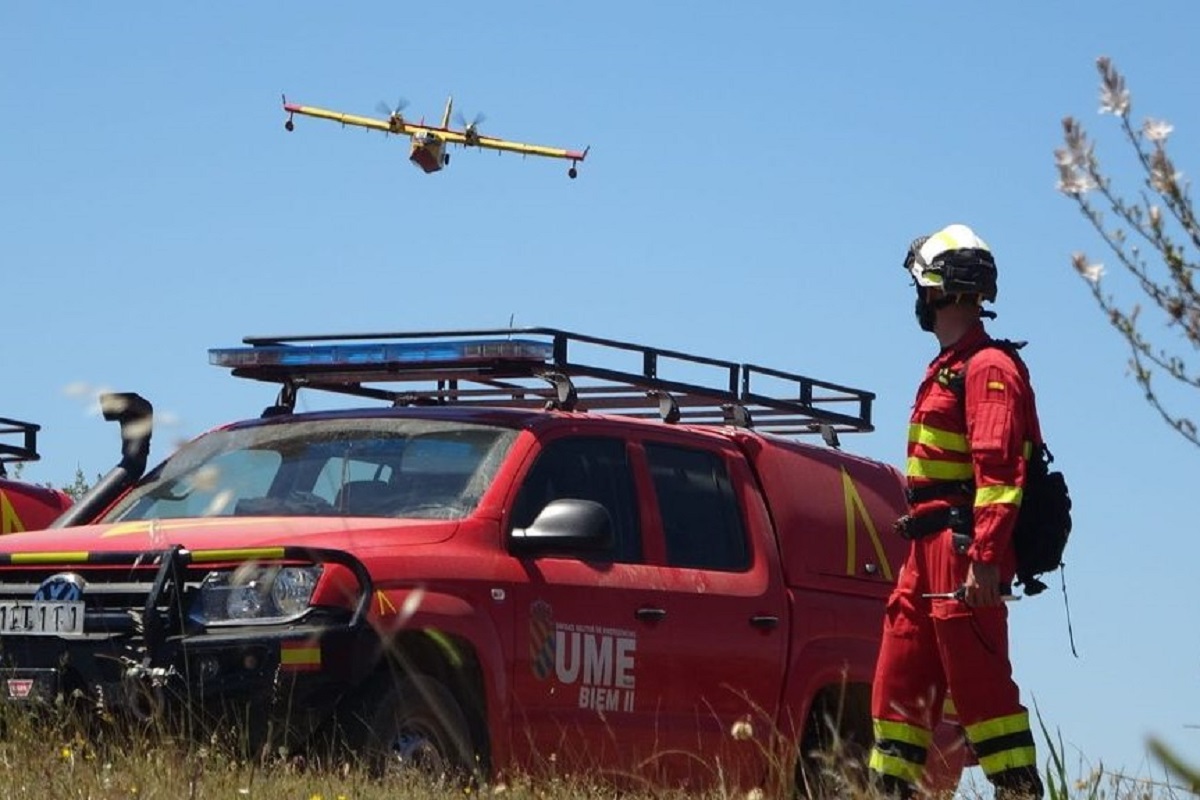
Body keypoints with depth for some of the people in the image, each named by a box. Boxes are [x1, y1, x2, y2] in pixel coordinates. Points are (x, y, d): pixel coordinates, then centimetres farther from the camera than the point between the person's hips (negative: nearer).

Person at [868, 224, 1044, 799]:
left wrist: (984, 558, -27)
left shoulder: (987, 368, -11)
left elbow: (999, 470, -20)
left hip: (964, 548, -10)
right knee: (899, 680, 11)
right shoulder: (946, 369, 21)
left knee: (979, 683, -11)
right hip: (928, 550, 10)